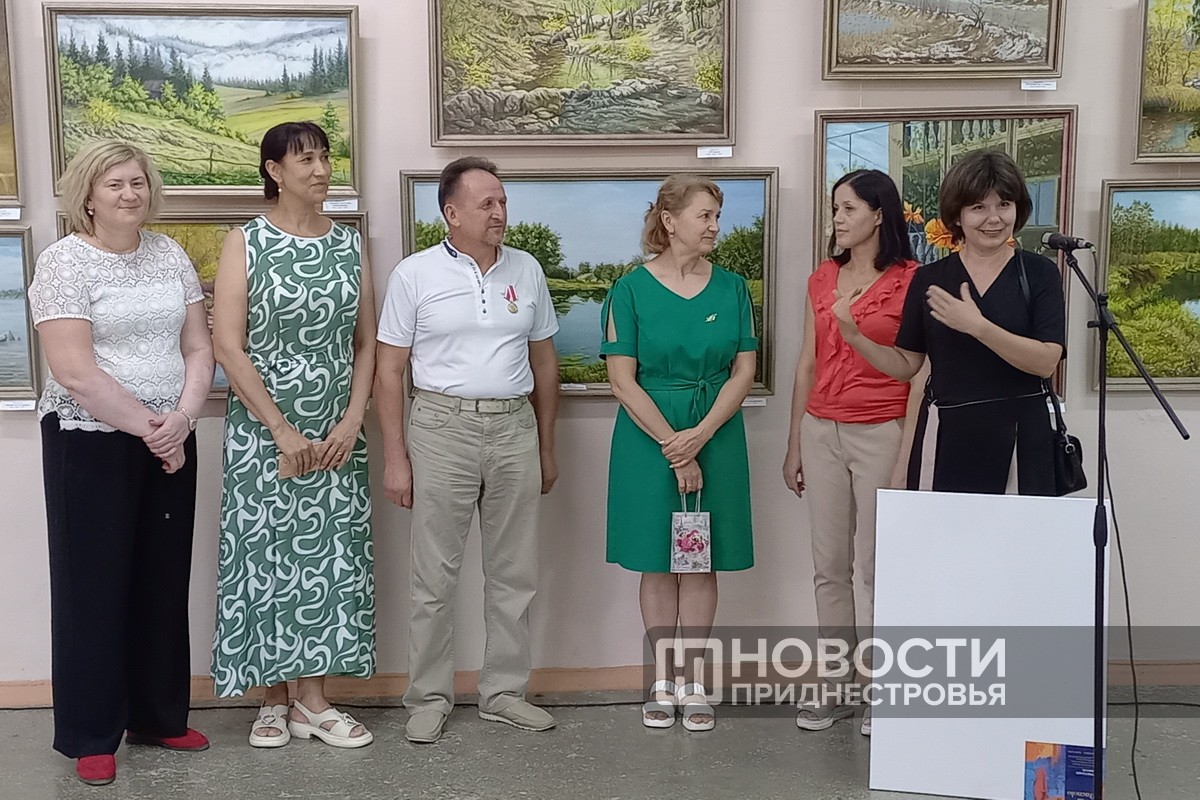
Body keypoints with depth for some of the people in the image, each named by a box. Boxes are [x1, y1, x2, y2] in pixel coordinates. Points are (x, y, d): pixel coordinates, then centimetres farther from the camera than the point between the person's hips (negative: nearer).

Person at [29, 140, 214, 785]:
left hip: (169, 443, 5)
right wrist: (146, 426, -15)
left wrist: (181, 418, -9)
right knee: (94, 583, 4)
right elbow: (74, 371, -16)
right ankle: (90, 737, 17)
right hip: (92, 442, -5)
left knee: (164, 580, 11)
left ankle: (159, 717, 26)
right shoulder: (64, 262, -9)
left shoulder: (169, 255, 8)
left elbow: (198, 348, 6)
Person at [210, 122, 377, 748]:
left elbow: (367, 343, 8)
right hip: (262, 430, -3)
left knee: (327, 553, 3)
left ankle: (310, 700, 13)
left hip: (336, 433, 3)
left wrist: (352, 420, -5)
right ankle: (274, 700, 15)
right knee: (266, 553, 2)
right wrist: (282, 430, -13)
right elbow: (227, 346, -9)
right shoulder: (245, 243, -3)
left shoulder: (349, 244, 7)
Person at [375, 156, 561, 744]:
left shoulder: (527, 271, 9)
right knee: (435, 575, 3)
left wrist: (546, 446, 13)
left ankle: (504, 692, 23)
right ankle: (429, 698, 17)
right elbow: (389, 370, -2)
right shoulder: (415, 274, -2)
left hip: (515, 429, 4)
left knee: (514, 572, 10)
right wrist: (394, 458, -7)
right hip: (443, 428, -3)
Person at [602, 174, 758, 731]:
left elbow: (743, 372, 1)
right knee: (657, 563, 6)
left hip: (716, 436, 2)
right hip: (647, 438, -2)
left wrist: (701, 434, -12)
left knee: (702, 562, 7)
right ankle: (662, 683, 18)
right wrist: (673, 447, -12)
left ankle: (694, 684, 16)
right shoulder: (632, 289, -4)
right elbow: (623, 380, -8)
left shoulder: (731, 288, 4)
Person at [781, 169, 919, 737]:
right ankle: (835, 687, 19)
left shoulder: (910, 281, -6)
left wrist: (909, 456, -12)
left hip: (880, 433, -5)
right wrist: (794, 444, 12)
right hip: (821, 432, 5)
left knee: (877, 568, 1)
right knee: (829, 568, 9)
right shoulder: (822, 279, 10)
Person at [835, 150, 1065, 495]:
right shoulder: (929, 279, 6)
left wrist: (978, 327, -22)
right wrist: (855, 337, -8)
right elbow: (905, 365, 8)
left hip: (1018, 438, -1)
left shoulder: (1039, 273, 0)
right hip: (944, 437, 2)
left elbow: (1047, 361, -11)